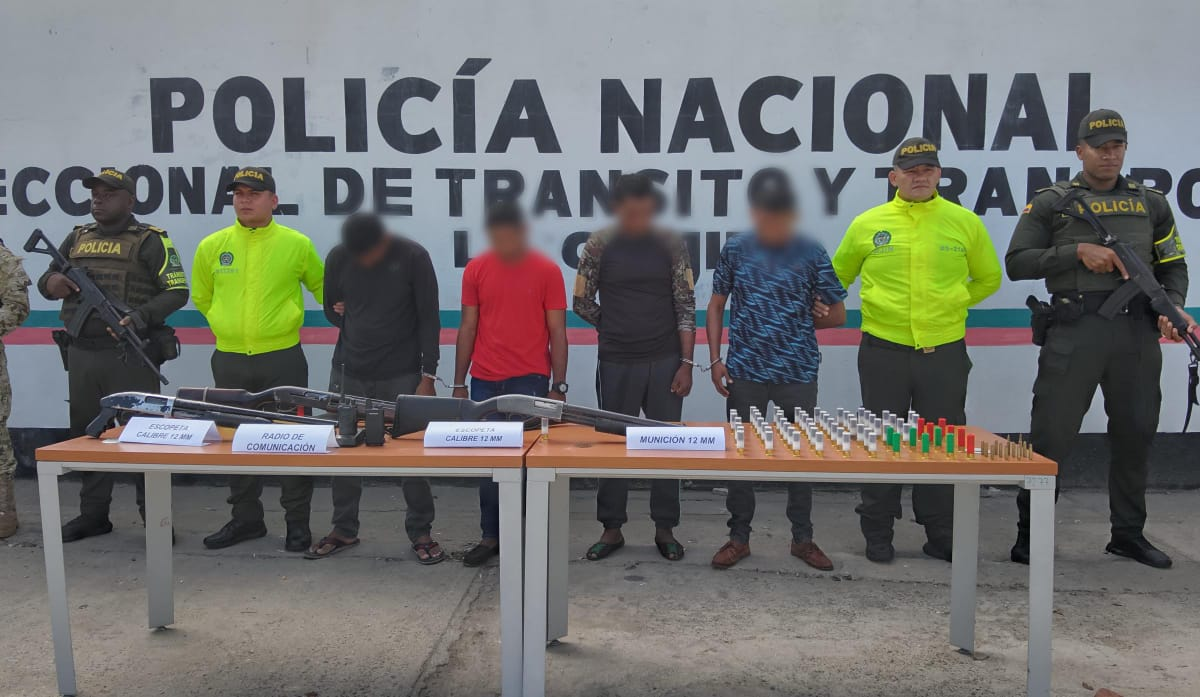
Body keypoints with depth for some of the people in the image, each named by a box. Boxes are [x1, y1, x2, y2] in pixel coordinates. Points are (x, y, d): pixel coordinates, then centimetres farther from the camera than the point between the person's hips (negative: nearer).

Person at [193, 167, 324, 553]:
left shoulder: (297, 244, -3)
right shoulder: (212, 246, 3)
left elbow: (322, 287, 10)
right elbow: (202, 298, 16)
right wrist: (230, 327, 13)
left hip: (282, 359, -3)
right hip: (229, 361, 3)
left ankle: (297, 522, 14)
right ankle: (246, 519, 26)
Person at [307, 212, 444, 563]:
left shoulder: (413, 257, -10)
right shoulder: (337, 258, -1)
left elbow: (429, 320, -8)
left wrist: (427, 377, -10)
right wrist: (354, 325, 0)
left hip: (401, 376, -3)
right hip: (348, 373, 3)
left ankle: (421, 533, 16)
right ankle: (344, 530, 25)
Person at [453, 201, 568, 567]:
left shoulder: (547, 271, -3)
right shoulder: (475, 269, 4)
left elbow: (557, 331, -1)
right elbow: (467, 328, 8)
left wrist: (558, 385, -4)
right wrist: (459, 383, 6)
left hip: (530, 381, -2)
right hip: (485, 382, 3)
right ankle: (491, 535, 17)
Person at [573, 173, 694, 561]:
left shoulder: (671, 245, -1)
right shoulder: (599, 245, -2)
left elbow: (685, 307, -1)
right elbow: (582, 303, 4)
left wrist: (686, 362, -5)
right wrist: (614, 326, 5)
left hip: (665, 361, 0)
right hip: (616, 362, 0)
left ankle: (665, 528, 21)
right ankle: (612, 528, 21)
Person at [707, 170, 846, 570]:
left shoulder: (811, 254, -2)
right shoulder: (735, 251, 1)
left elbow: (837, 315, 5)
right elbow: (716, 306, 8)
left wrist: (796, 325, 4)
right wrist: (715, 360, 2)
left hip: (798, 372, 0)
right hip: (745, 372, 1)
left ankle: (802, 539, 25)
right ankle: (739, 537, 22)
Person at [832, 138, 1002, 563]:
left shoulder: (965, 222, 3)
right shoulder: (867, 224, 0)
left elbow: (988, 278, 15)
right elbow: (838, 277, 11)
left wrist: (952, 304, 6)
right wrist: (882, 307, 4)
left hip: (945, 351, 1)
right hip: (883, 351, -1)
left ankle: (942, 536, 23)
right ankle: (878, 535, 20)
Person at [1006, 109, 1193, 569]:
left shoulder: (1152, 203, 15)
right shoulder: (1051, 202, 4)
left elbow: (1173, 266, 16)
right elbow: (1016, 263, -3)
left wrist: (1172, 307, -4)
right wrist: (1078, 250, -14)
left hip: (1137, 333, 4)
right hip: (1074, 332, -4)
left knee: (1135, 435, 11)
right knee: (1051, 436, -3)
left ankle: (1128, 533, 25)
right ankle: (1030, 533, 8)